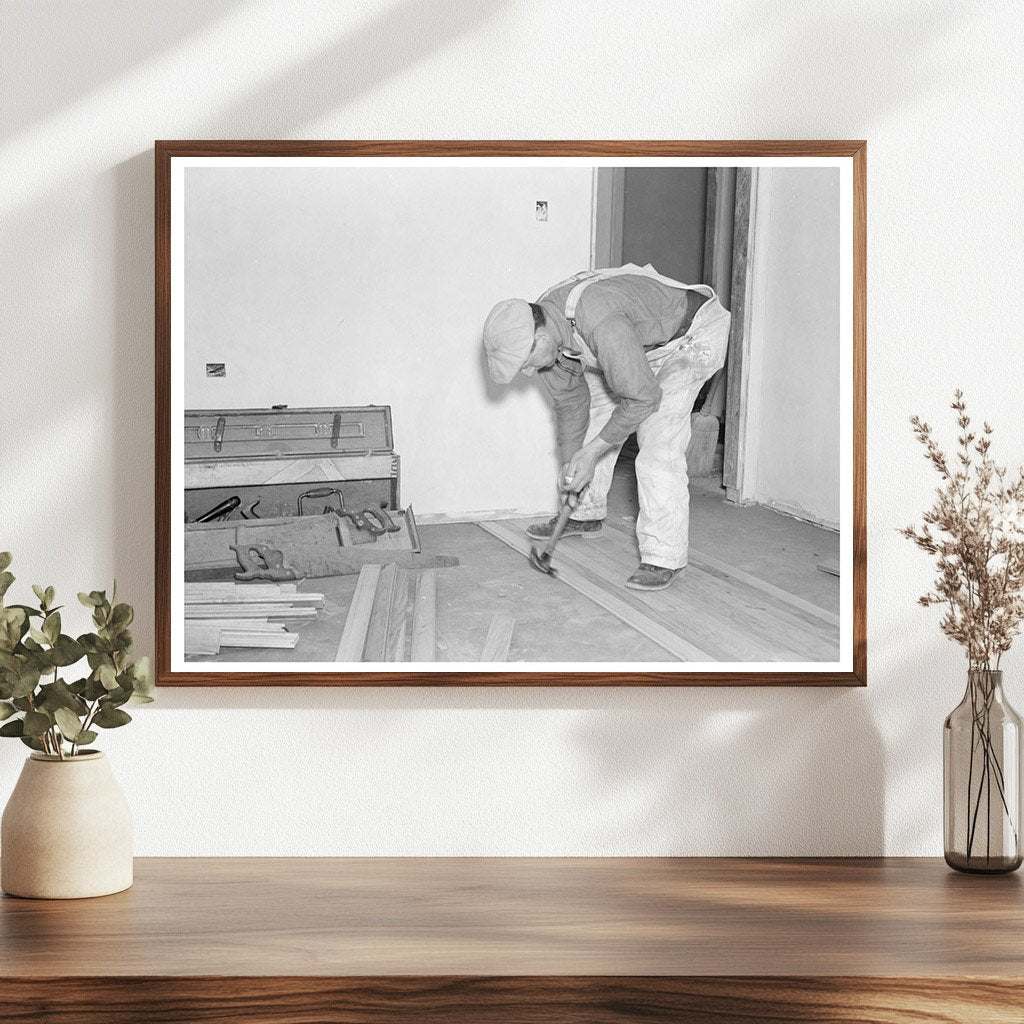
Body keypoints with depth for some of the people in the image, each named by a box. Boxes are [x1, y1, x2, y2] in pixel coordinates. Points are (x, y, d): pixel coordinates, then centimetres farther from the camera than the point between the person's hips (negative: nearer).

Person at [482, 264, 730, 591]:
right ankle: (585, 514, 33)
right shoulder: (540, 334, -14)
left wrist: (592, 452, -26)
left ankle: (664, 556, -14)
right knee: (595, 413, 13)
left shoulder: (599, 323, -42)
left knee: (658, 442, -19)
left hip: (691, 335, -9)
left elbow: (643, 396, -33)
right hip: (642, 344, 9)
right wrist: (569, 465, 1)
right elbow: (569, 401, 1)